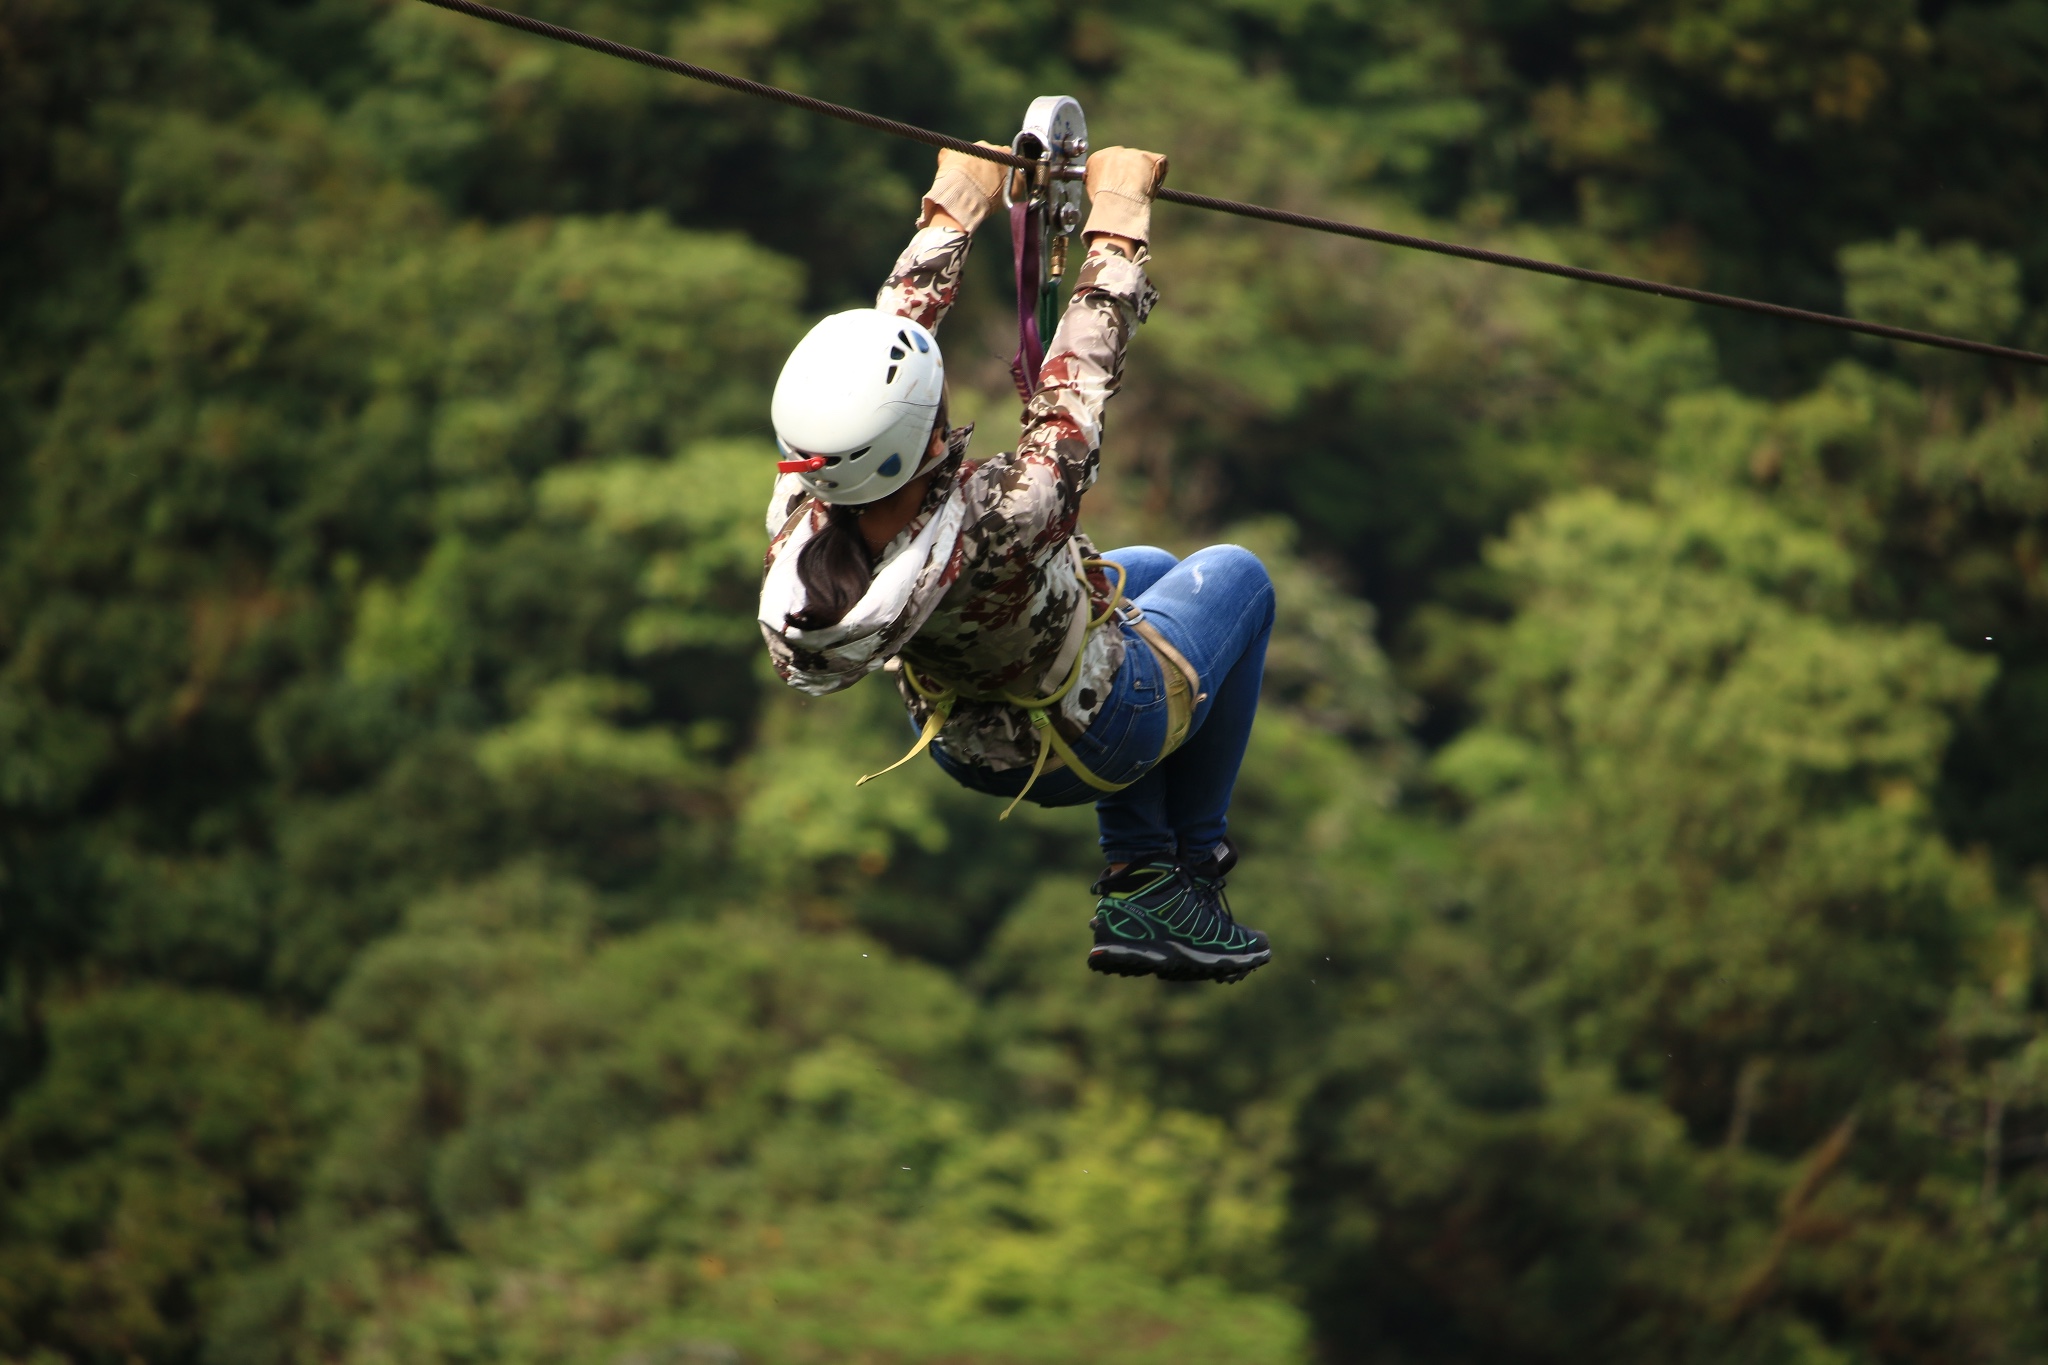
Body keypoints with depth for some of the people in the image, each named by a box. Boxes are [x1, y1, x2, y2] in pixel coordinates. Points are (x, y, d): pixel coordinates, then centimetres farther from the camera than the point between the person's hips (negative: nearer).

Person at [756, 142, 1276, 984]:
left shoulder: (800, 518, -30)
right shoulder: (1002, 522, -46)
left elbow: (896, 326, -16)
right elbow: (1078, 380, -31)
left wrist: (955, 207, -3)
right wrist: (1119, 218, -18)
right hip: (1098, 740, -5)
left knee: (1147, 568, 32)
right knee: (1235, 575, 24)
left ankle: (1137, 878, 31)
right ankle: (1195, 859, 33)